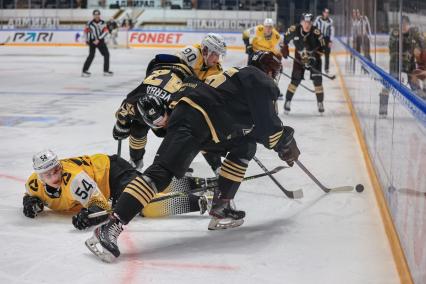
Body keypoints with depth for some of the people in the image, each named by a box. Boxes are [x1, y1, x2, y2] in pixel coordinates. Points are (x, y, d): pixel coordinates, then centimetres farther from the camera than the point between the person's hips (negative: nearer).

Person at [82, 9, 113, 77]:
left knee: (106, 54, 3)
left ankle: (106, 71, 14)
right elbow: (86, 31, 4)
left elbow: (105, 31, -11)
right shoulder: (90, 23, -10)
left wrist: (98, 39, -19)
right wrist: (87, 40, 5)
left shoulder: (102, 22, -3)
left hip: (100, 41, 4)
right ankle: (84, 71, -13)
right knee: (91, 55, -16)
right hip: (92, 41, -4)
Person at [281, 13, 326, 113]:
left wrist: (316, 57, -21)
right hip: (299, 58, 1)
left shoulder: (316, 32, -24)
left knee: (317, 80, -6)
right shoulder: (294, 29, -20)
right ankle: (287, 101, 8)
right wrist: (284, 47, 0)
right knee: (295, 80, -5)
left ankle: (320, 103, 7)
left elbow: (322, 46, -14)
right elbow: (286, 37, 1)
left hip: (314, 57, -1)